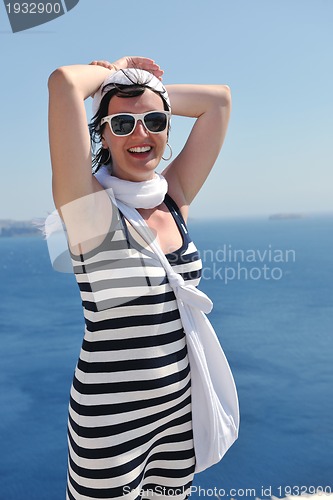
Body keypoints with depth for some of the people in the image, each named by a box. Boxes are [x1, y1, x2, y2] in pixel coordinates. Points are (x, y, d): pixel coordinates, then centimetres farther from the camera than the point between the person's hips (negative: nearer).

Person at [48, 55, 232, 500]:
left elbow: (219, 98, 4)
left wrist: (152, 96, 4)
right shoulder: (90, 204, -15)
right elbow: (65, 82, -25)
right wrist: (114, 72, -7)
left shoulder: (175, 197, 0)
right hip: (110, 419, -5)